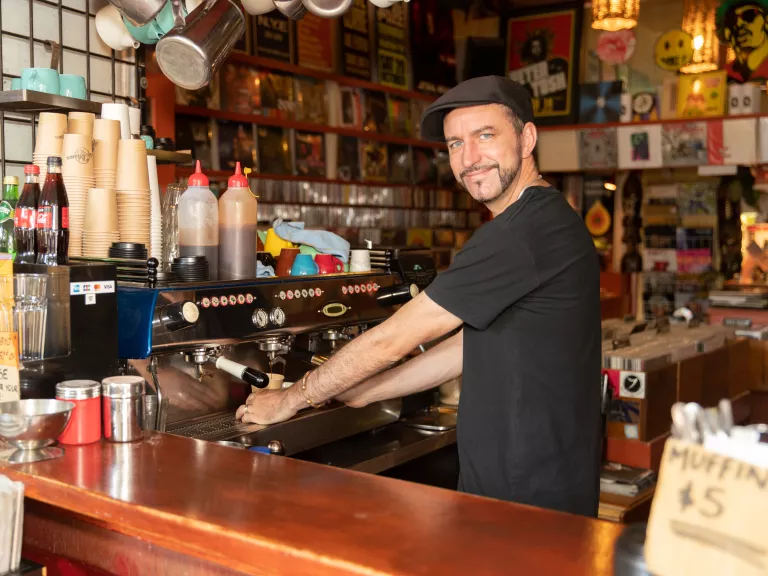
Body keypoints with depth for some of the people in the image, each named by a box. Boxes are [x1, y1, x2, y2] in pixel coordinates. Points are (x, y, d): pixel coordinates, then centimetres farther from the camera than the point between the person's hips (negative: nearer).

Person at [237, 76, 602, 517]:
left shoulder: (526, 231, -21)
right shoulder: (545, 220, 13)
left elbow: (394, 339, -17)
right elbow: (468, 350, 15)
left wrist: (292, 398, -5)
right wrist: (358, 393, 12)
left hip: (532, 494, -9)